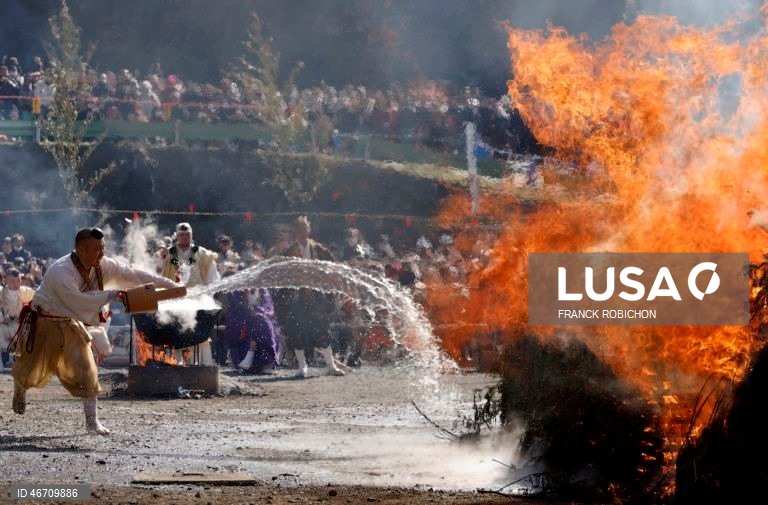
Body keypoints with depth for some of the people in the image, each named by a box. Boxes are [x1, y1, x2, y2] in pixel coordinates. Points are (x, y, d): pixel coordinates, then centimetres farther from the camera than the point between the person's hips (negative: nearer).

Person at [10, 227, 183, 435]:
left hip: (70, 324, 5)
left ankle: (92, 421, 0)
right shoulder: (61, 272, -31)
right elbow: (78, 303, -39)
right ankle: (19, 389, 47)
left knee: (86, 371, -7)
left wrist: (170, 285, -9)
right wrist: (110, 295, -40)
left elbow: (135, 275, -7)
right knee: (31, 370, 11)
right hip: (44, 324, -5)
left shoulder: (103, 266, -10)